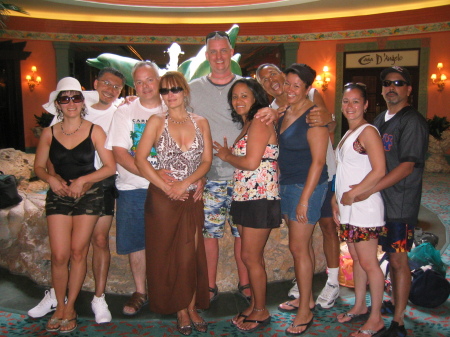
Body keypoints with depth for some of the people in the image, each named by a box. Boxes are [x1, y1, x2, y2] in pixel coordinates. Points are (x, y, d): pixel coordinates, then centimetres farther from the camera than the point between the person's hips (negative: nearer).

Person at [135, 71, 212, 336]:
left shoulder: (201, 123, 7)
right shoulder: (157, 122, 1)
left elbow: (207, 161, 2)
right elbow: (140, 159, -6)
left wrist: (185, 183, -13)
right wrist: (167, 187, -12)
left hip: (192, 198, 1)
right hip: (162, 198, -1)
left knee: (190, 255, 5)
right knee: (167, 255, 5)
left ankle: (192, 307, 19)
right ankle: (180, 309, 19)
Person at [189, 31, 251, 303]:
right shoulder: (193, 89, 6)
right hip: (208, 175, 0)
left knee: (243, 231, 8)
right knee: (209, 231, 5)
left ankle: (245, 283, 25)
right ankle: (210, 286, 22)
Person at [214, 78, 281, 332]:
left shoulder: (260, 122, -11)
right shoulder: (247, 125, 18)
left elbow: (251, 162, -20)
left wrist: (226, 156, -5)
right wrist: (229, 154, 2)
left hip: (260, 198, -9)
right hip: (245, 198, 9)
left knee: (251, 257, -1)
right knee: (253, 256, 15)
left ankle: (261, 312, 15)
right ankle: (255, 306, 27)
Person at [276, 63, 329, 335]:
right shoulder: (283, 113, 9)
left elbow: (318, 161, -18)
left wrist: (305, 198, -19)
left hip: (307, 187, -7)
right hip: (286, 185, 8)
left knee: (299, 247, -2)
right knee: (303, 244, 16)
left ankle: (305, 312, 13)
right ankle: (307, 298, 31)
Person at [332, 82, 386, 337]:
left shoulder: (368, 132, -12)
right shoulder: (348, 134, 15)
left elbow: (379, 171, -22)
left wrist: (353, 194, -17)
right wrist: (336, 200, 14)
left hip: (364, 206, -9)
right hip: (347, 208, 9)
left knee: (368, 263, 0)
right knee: (357, 259, 17)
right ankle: (360, 307, 31)